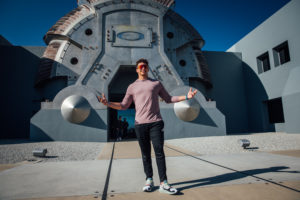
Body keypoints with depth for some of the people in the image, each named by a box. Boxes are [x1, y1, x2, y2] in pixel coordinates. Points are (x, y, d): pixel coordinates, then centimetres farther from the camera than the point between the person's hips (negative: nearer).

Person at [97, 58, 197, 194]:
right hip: (140, 123, 1)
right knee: (145, 154, 7)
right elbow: (123, 106, 13)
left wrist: (186, 96, 7)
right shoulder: (132, 87, 15)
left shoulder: (156, 83, 15)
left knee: (159, 152, -5)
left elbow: (168, 99, 17)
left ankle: (163, 183, 1)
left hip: (156, 122, -1)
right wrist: (107, 103, -2)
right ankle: (149, 180, 19)